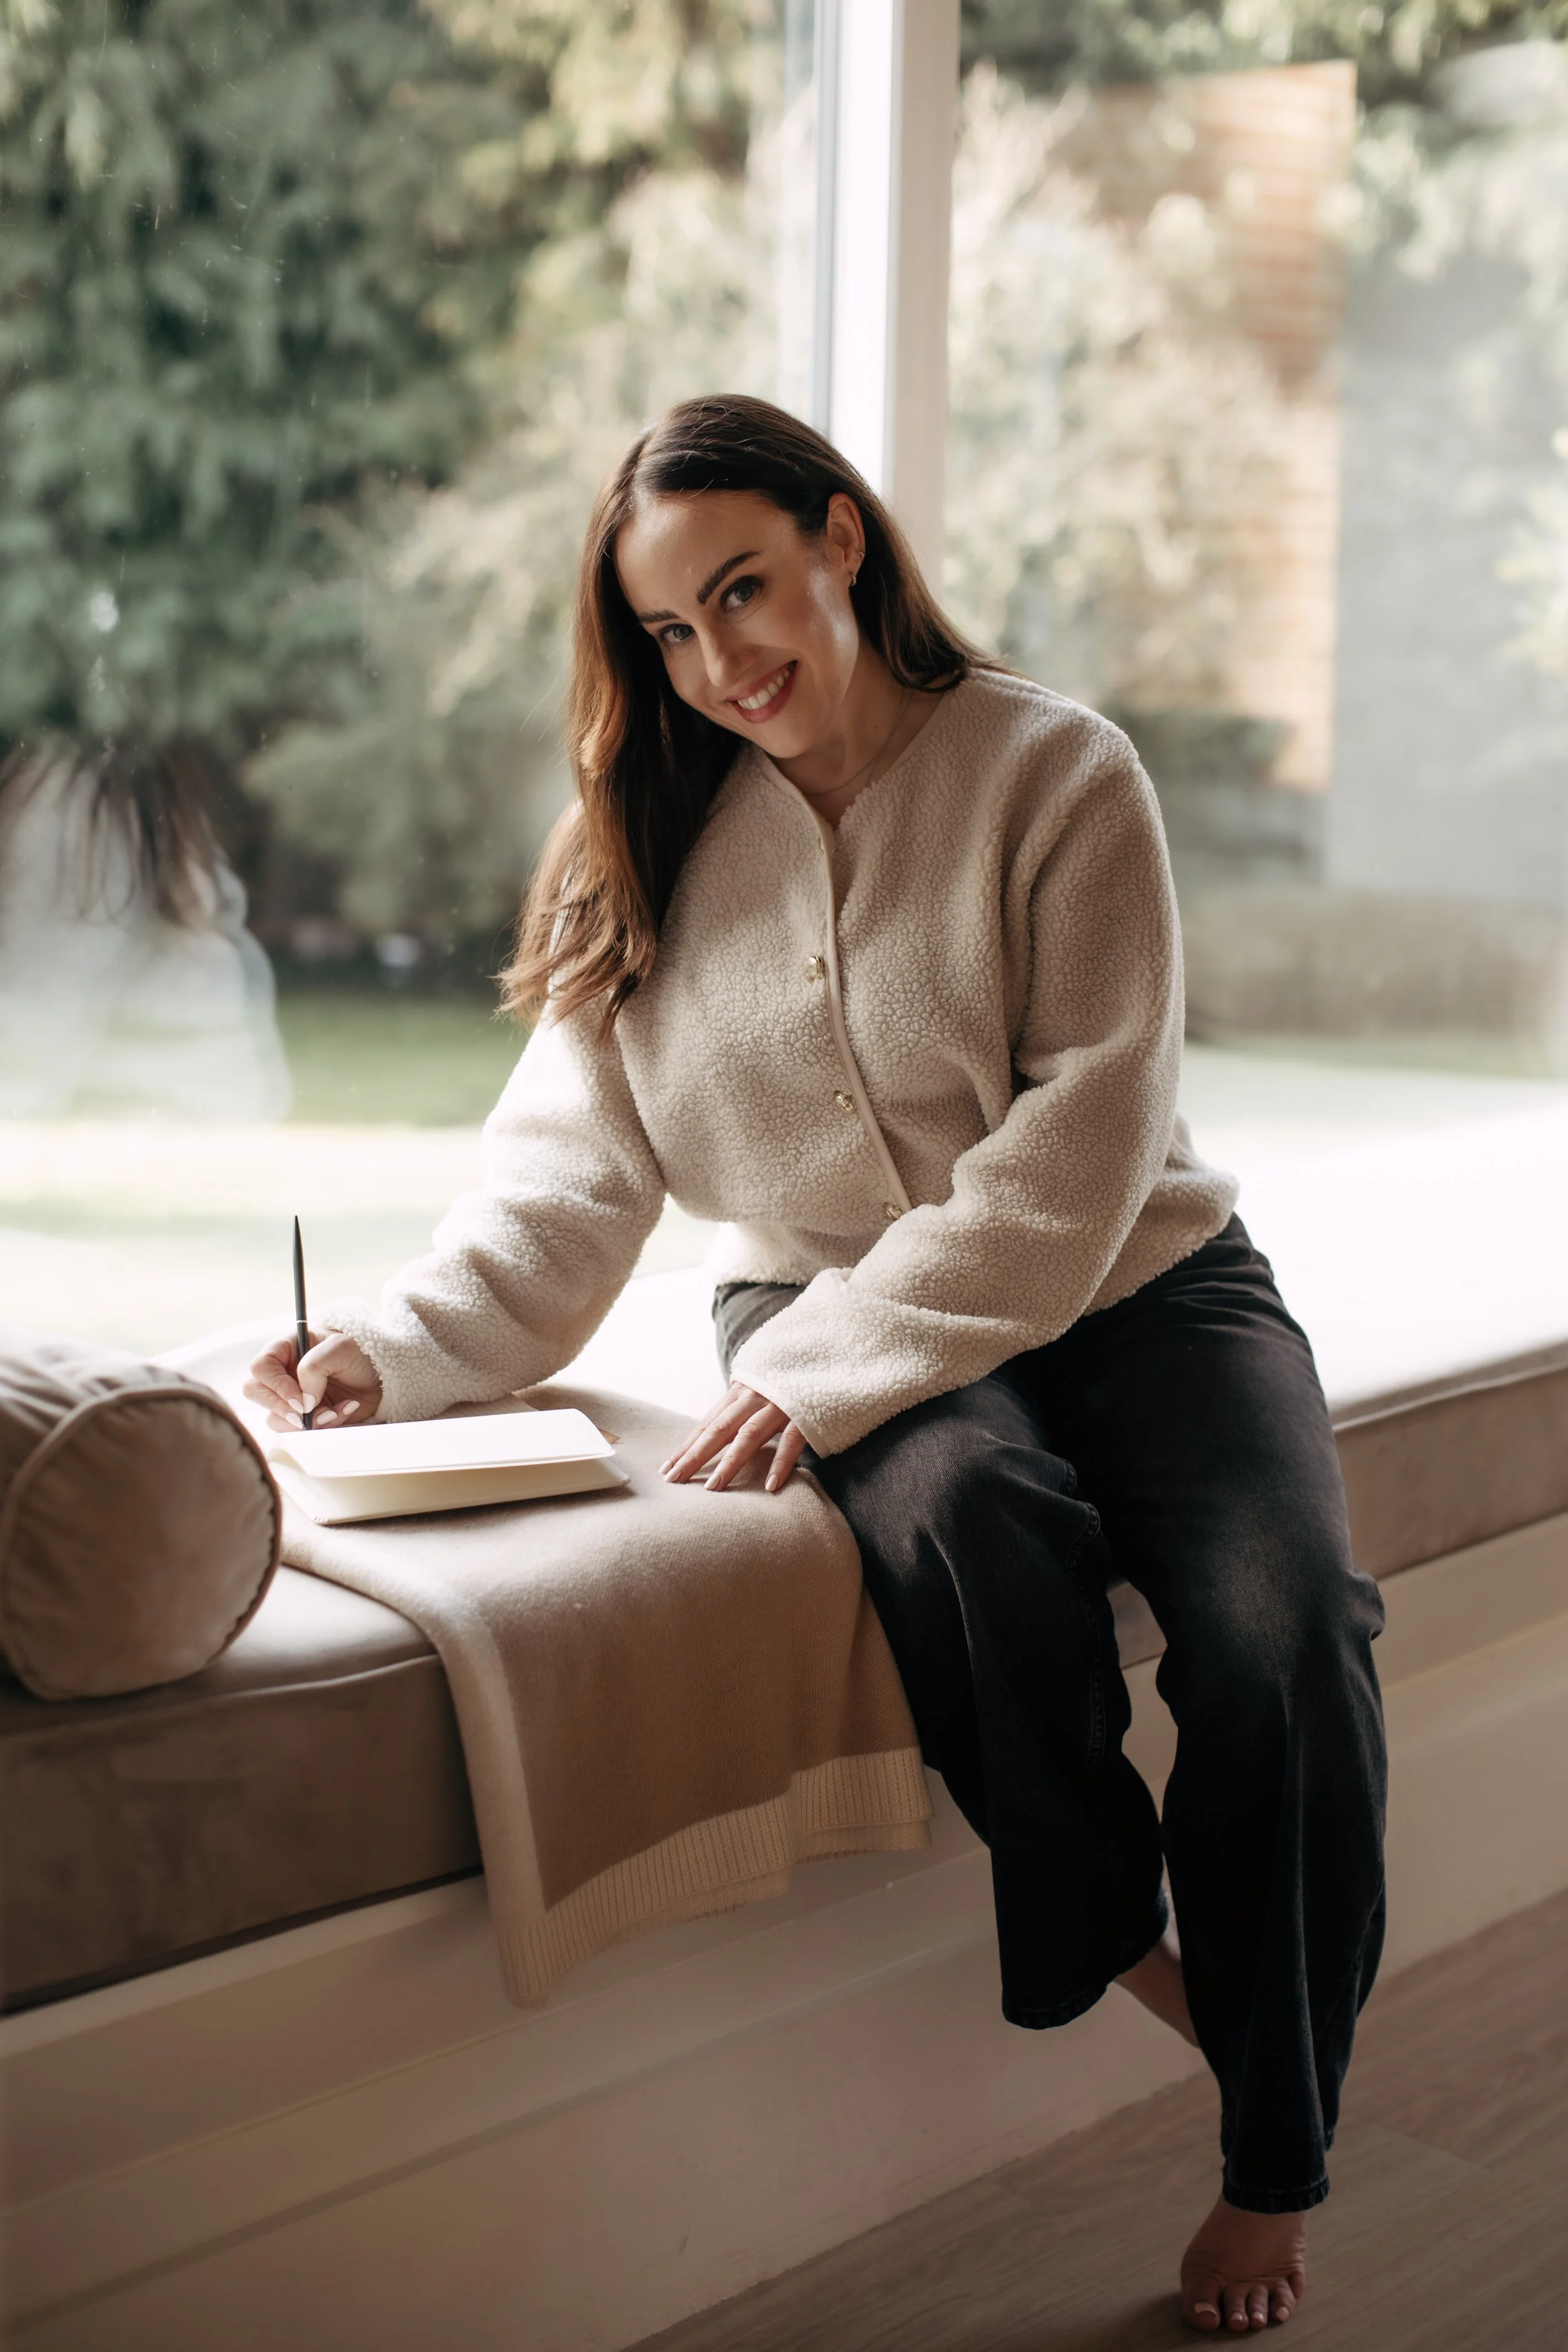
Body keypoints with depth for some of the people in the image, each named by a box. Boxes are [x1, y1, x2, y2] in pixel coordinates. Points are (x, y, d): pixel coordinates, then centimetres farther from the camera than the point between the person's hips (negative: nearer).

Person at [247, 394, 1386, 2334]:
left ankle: (1275, 2169, -3)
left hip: (1129, 1281, -1)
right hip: (835, 1308, 1)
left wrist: (832, 1366, -25)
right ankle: (1110, 1931, -5)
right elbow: (572, 1173, -1)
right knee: (968, 1522, -34)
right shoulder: (651, 843, 5)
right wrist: (395, 1350, -19)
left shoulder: (1054, 773, -7)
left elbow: (1077, 1151, -15)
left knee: (1284, 1627, -25)